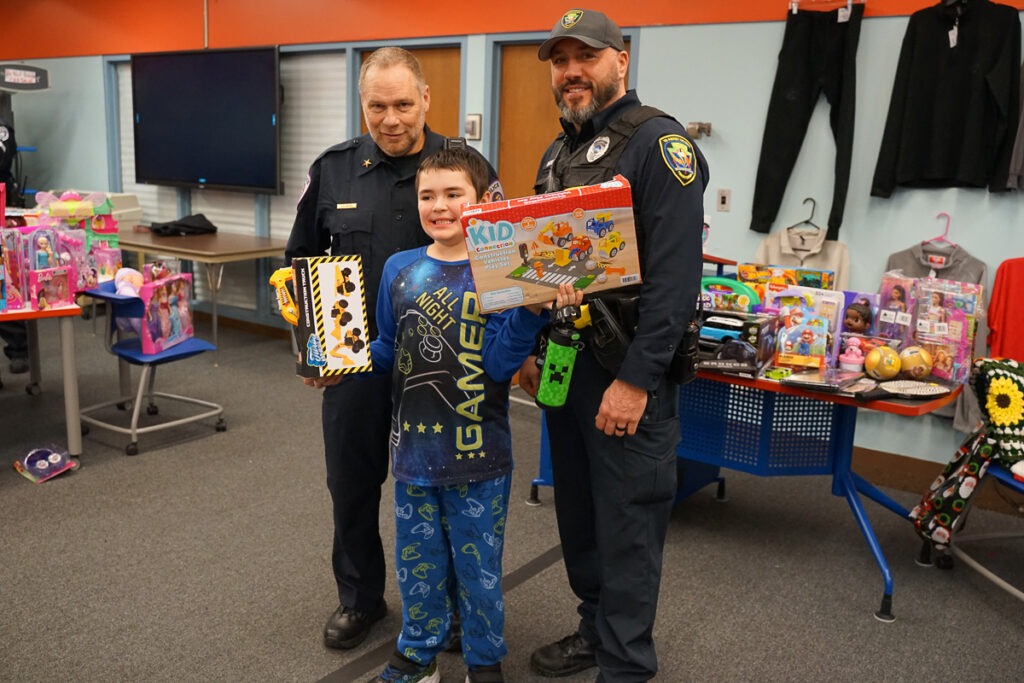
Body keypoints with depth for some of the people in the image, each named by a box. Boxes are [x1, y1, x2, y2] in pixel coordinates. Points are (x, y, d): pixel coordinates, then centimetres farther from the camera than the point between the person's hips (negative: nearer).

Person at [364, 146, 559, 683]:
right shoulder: (399, 268, 1)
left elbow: (499, 363, -15)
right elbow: (385, 351, 8)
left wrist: (531, 312, -28)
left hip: (477, 452, -3)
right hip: (413, 445, 4)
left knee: (478, 565, 12)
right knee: (417, 560, 19)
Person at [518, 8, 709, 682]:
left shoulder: (658, 142, -12)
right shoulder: (559, 152, 14)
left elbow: (675, 274, -20)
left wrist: (637, 379, -23)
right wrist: (532, 346, 14)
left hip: (627, 370, -8)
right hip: (565, 361, 8)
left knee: (627, 523, 2)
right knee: (577, 512, 17)